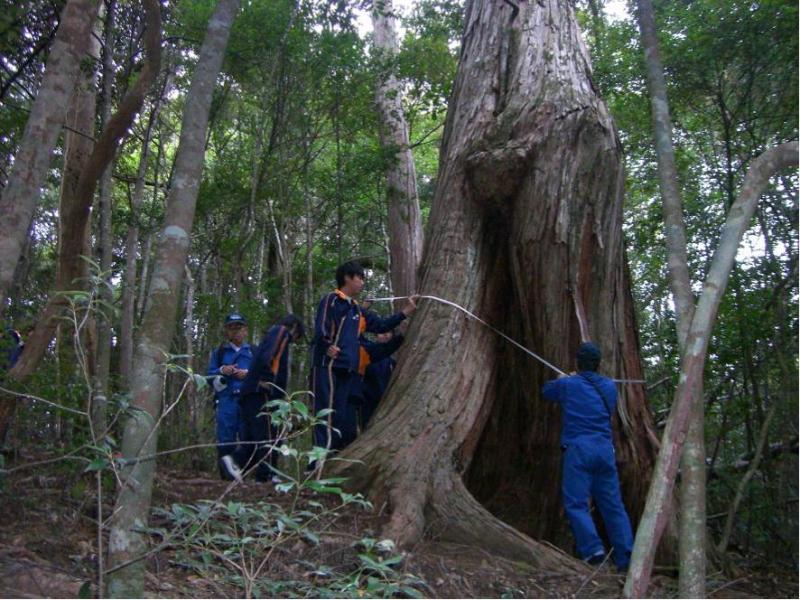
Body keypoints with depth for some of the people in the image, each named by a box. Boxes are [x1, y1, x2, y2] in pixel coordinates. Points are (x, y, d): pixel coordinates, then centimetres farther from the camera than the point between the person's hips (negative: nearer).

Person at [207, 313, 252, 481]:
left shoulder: (254, 351, 15)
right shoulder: (219, 352, 18)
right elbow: (209, 375, 14)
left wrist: (248, 374, -8)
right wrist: (221, 371, -5)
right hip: (226, 399, 1)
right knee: (226, 436, -5)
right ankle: (228, 473, -2)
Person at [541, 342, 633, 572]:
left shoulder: (567, 384, 4)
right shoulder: (609, 386, 13)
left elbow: (546, 391, 24)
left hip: (578, 448, -4)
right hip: (605, 448, 4)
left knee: (576, 503, -4)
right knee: (613, 504, 7)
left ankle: (592, 549, -19)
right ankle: (626, 558, 6)